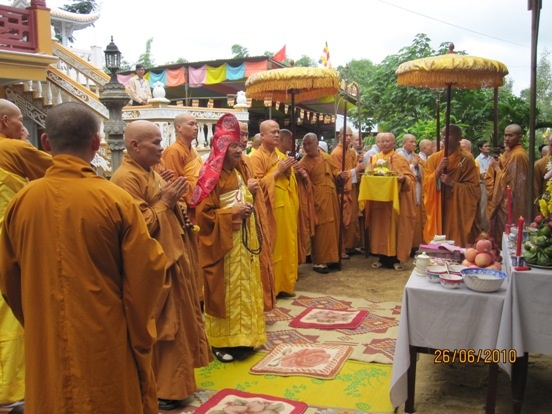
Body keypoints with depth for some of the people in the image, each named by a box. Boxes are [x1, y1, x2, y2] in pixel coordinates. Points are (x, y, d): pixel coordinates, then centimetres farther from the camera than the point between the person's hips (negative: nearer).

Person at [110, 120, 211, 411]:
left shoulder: (150, 172, 11)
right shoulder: (126, 178, -19)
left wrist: (174, 199, 1)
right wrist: (165, 201, -19)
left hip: (171, 259, 10)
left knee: (173, 324, 20)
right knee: (159, 328, 1)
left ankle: (168, 381, 35)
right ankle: (161, 388, 17)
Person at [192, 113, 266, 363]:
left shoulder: (238, 171, 10)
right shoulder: (212, 175, -15)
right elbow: (203, 212, -18)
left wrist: (247, 191, 6)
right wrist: (232, 212, -21)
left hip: (244, 239, 9)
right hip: (223, 242, -8)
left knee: (245, 286, 14)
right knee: (224, 291, 0)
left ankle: (243, 335, 27)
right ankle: (221, 341, 13)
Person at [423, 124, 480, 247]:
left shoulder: (467, 160, -3)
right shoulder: (434, 158, 5)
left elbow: (473, 188, -5)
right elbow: (426, 184, -1)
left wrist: (453, 184, -19)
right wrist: (438, 169, -16)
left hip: (457, 211, -2)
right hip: (437, 210, 2)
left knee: (456, 243, -1)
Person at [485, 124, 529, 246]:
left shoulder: (517, 155, -17)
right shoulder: (509, 152, 13)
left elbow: (508, 179, -20)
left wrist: (497, 167, -9)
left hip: (510, 202, -10)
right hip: (504, 199, 10)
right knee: (500, 232, 15)